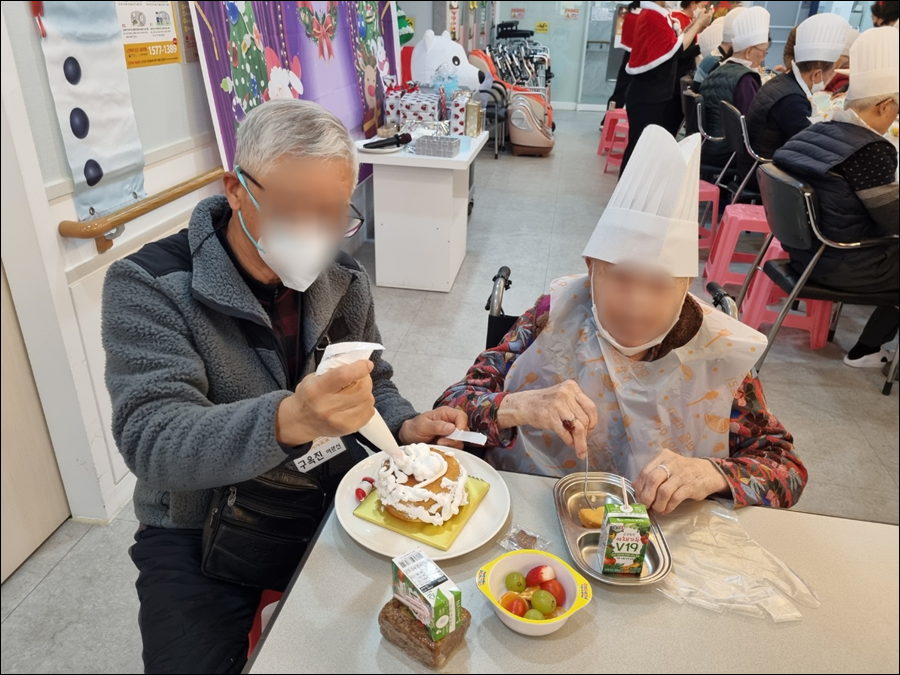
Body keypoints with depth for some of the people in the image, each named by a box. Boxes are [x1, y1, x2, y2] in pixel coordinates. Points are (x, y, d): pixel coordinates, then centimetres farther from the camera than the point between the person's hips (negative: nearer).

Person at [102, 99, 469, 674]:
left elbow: (373, 384, 11)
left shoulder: (342, 280, -2)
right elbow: (149, 441, -27)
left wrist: (405, 426, -11)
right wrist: (287, 422, -45)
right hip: (202, 526, -3)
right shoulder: (148, 286, -18)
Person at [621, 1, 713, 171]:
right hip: (647, 97, -10)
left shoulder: (655, 14, 14)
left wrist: (694, 26, 9)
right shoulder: (652, 15, -15)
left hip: (654, 95, 10)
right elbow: (674, 49, -19)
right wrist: (698, 24, -9)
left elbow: (668, 45, 16)